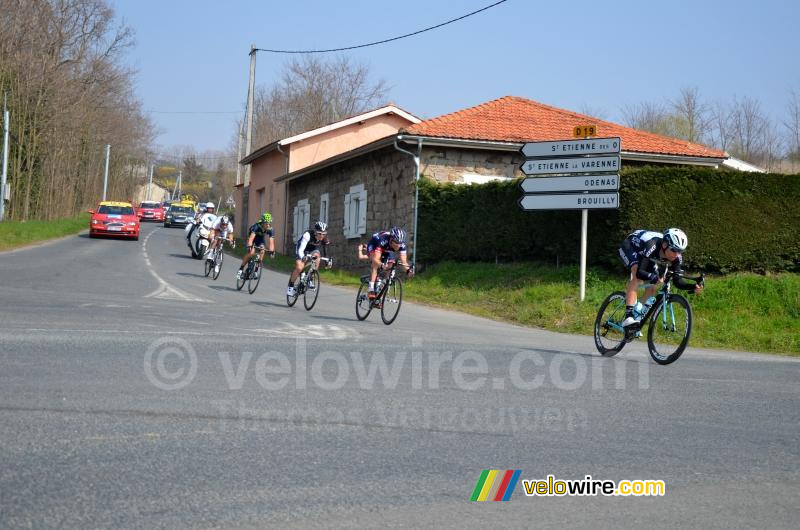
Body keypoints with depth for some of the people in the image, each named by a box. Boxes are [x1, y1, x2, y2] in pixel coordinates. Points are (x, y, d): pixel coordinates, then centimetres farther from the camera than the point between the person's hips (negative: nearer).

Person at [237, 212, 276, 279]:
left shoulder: (270, 229, -27)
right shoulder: (257, 226, -37)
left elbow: (271, 241, -31)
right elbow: (251, 238, -46)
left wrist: (271, 251, -44)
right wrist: (250, 246, -60)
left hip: (261, 238, 4)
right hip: (253, 237, -4)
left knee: (262, 251, -21)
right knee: (251, 252, -24)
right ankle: (241, 269, -13)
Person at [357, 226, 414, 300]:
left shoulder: (402, 244, -29)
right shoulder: (383, 240, -42)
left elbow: (403, 261, -30)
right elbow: (376, 259, -49)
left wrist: (408, 269, -50)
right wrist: (382, 265, -68)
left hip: (386, 251, 5)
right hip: (373, 246, -5)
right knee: (376, 264, -31)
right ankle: (371, 290, -32)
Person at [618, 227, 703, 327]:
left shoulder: (677, 257, -25)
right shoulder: (652, 247, -43)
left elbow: (678, 281, -21)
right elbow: (639, 272, -47)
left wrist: (694, 287, -39)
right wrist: (655, 277, -65)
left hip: (643, 254, 6)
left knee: (652, 287, -4)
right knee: (637, 276, -33)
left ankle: (639, 317, 13)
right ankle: (628, 315, -37)